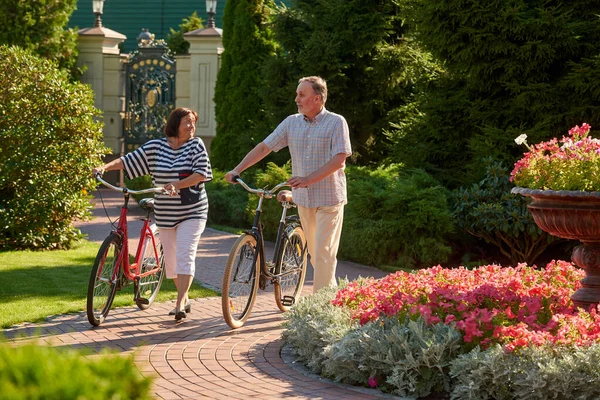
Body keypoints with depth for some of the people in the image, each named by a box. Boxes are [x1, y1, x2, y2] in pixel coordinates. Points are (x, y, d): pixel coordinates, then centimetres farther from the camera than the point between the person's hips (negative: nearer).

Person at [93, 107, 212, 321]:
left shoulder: (196, 145, -3)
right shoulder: (155, 147, 3)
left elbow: (202, 173, -13)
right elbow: (128, 160, 2)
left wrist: (177, 185, -23)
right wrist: (105, 167, -13)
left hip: (192, 211, -4)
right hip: (165, 213, 4)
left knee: (185, 255, -14)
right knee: (170, 258, 9)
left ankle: (180, 303, -18)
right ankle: (185, 299, 26)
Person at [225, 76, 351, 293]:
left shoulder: (336, 123, -8)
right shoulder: (292, 122, 7)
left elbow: (339, 160, -17)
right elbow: (264, 147, 7)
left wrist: (308, 179, -26)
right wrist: (237, 169, -4)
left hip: (329, 198, -6)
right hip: (304, 198, 6)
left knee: (324, 253, -8)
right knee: (314, 253, 12)